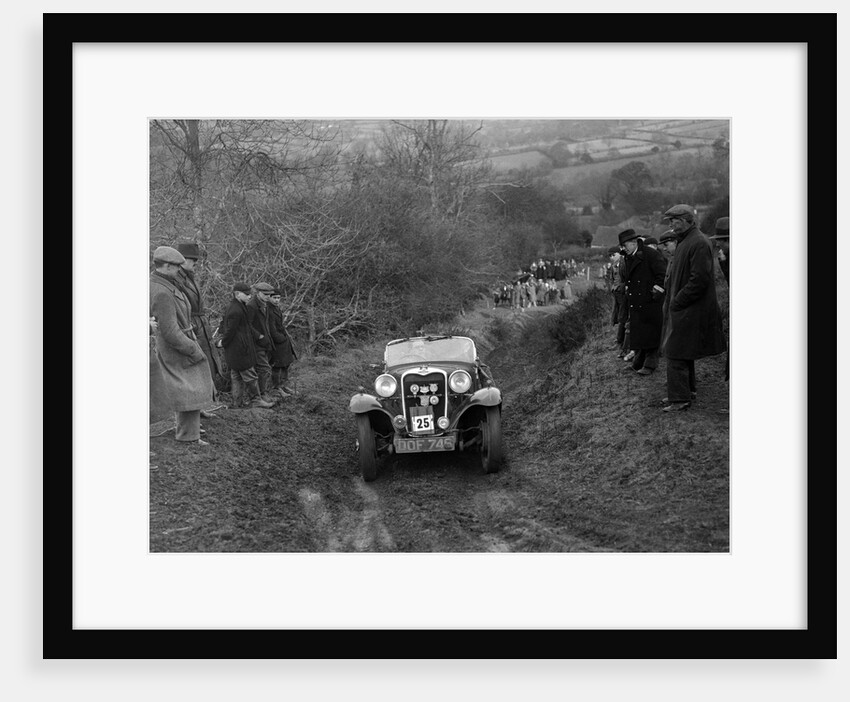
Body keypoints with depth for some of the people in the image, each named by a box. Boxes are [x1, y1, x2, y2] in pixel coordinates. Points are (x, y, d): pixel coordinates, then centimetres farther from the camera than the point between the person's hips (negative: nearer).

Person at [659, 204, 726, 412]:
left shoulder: (699, 243, -18)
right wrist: (671, 300, 12)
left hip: (689, 311, -10)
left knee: (676, 354, -8)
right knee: (682, 354, 18)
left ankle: (680, 399, -4)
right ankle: (687, 391, 29)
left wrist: (677, 302, -19)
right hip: (682, 309, 10)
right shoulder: (685, 241, 14)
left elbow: (699, 280, -23)